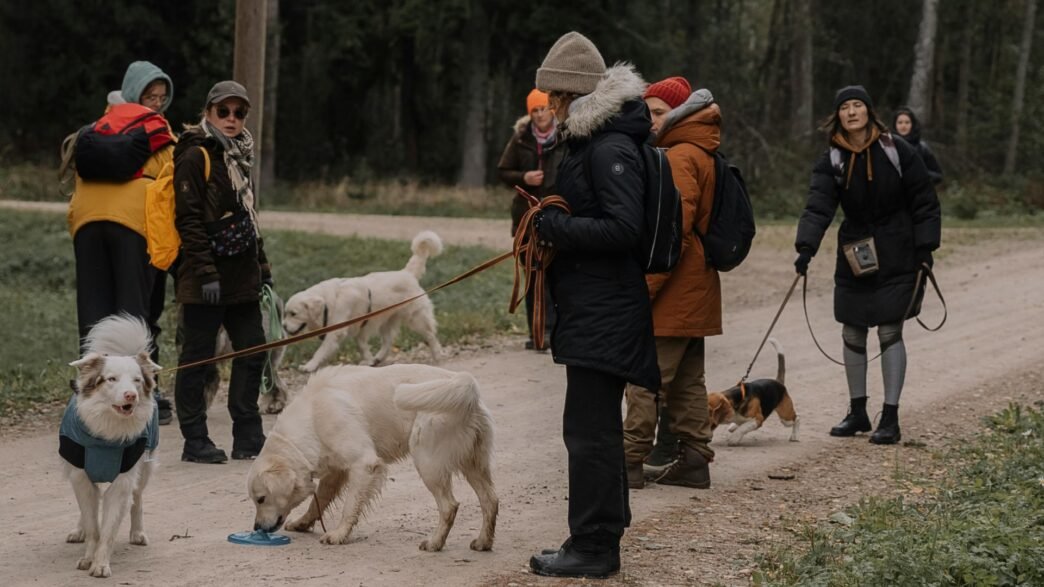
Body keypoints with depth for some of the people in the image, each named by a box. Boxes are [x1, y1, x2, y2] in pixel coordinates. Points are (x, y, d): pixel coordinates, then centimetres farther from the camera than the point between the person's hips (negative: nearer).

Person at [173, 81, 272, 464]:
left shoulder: (238, 158, 18)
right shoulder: (196, 156, -8)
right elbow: (188, 220, -15)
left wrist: (262, 267, 20)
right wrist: (206, 273, -20)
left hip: (241, 276, 9)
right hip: (205, 278, -8)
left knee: (253, 350, 7)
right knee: (198, 356, -2)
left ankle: (248, 439, 14)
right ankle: (195, 442, 4)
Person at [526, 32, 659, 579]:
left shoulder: (611, 150, -17)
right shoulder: (589, 141, 15)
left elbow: (624, 227, -23)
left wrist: (558, 227, -18)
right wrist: (552, 210, 9)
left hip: (604, 313, -11)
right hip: (591, 307, 11)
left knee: (588, 429, -7)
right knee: (595, 426, 17)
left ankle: (593, 546, -1)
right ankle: (600, 536, 26)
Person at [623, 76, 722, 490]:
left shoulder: (681, 158, -14)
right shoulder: (703, 155, 16)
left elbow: (674, 230, -20)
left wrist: (643, 286, -17)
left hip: (671, 295, -10)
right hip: (695, 294, 10)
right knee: (687, 381, 12)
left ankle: (632, 459, -3)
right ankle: (694, 459, 15)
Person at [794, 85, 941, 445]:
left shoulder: (897, 152, -7)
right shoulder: (832, 161, -1)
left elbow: (924, 202, -2)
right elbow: (818, 207, -14)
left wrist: (926, 248, -8)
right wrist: (806, 247, -28)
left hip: (896, 257, -3)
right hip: (855, 259, 3)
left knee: (890, 332, -4)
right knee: (852, 334, 9)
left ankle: (890, 418, 2)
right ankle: (858, 413, 23)